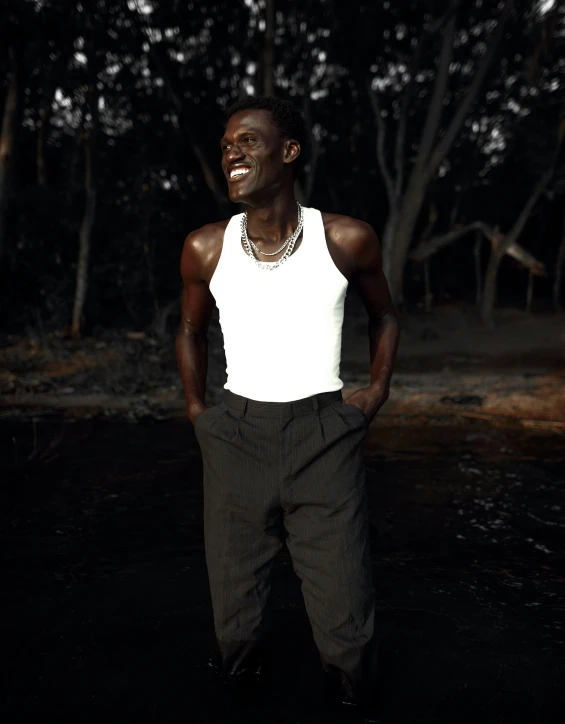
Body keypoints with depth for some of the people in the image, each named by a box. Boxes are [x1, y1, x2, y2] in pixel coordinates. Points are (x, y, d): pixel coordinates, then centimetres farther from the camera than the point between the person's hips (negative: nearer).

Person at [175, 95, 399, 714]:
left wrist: (377, 391, 5)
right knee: (235, 631, 8)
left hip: (324, 438, -1)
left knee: (347, 633, 0)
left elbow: (383, 316, 14)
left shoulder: (347, 239, -6)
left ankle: (355, 706, 36)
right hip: (236, 437, 2)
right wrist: (195, 408, 11)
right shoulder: (205, 248, -1)